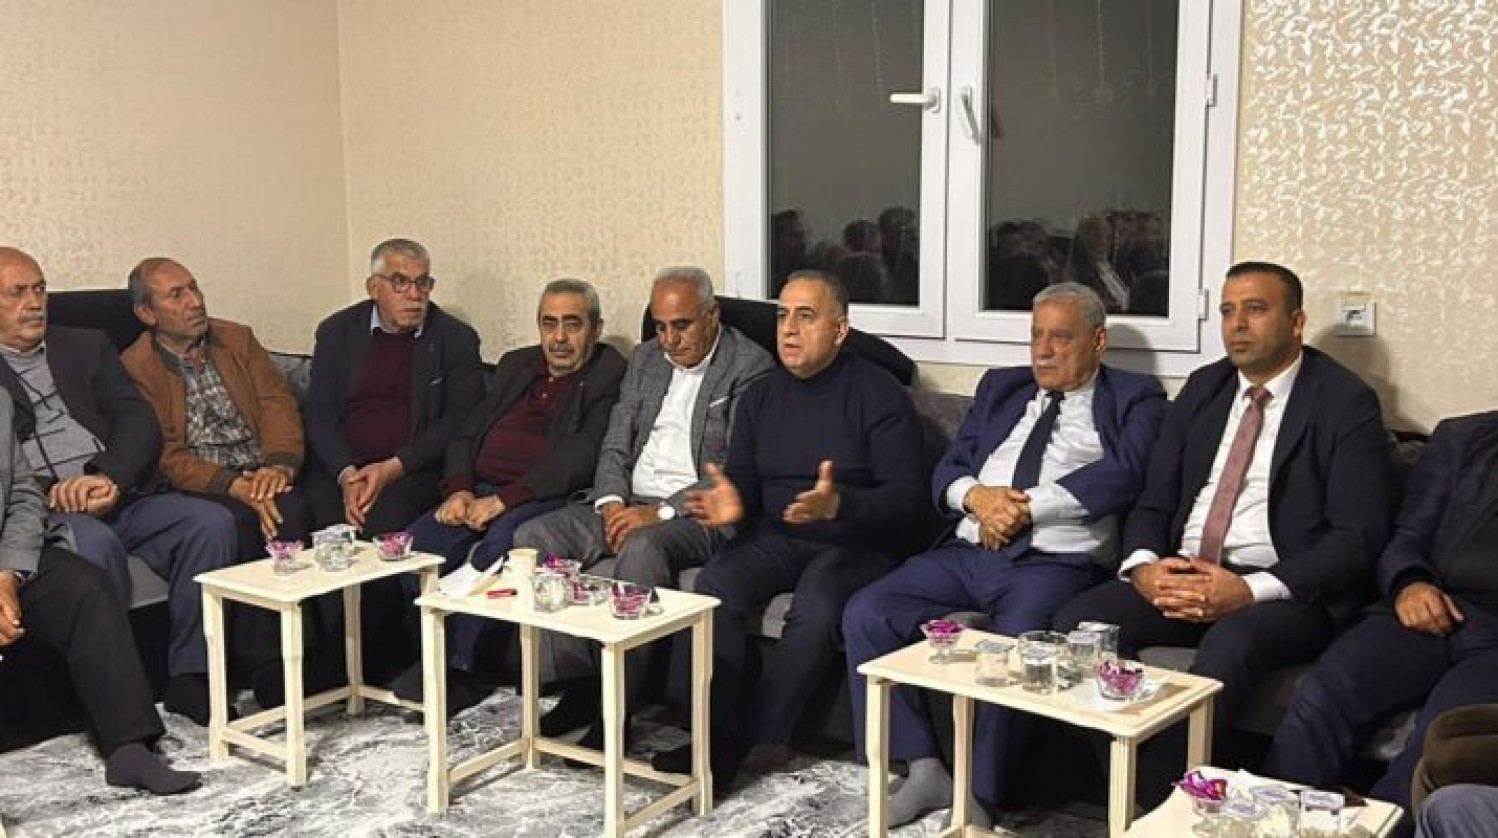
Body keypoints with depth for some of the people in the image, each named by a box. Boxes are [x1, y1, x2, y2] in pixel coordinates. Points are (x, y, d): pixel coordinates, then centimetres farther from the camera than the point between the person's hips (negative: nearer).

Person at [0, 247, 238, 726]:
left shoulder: (86, 347, 24)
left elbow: (140, 422, 9)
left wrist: (106, 476, -11)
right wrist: (57, 495, -17)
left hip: (123, 495, 4)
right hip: (46, 508, -4)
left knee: (212, 522, -23)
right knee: (94, 542, -37)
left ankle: (189, 679, -17)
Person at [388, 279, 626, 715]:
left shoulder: (611, 377, 1)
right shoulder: (515, 365, 23)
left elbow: (579, 458, -13)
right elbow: (466, 434, 20)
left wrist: (503, 500, -19)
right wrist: (459, 490, -2)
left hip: (543, 498, -6)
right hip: (478, 490, 6)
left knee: (495, 548, -35)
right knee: (415, 545, -20)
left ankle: (456, 667, -21)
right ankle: (455, 659, -11)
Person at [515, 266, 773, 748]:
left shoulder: (750, 367, -7)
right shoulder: (645, 359, 16)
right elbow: (615, 445, 14)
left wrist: (661, 512, -20)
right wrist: (611, 502, -6)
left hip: (695, 511, -7)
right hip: (629, 502, 7)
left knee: (641, 547, -37)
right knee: (534, 535, -13)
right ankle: (580, 684, -9)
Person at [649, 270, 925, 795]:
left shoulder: (878, 395, -5)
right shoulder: (761, 396, 12)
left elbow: (904, 495, -11)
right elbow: (744, 479, 14)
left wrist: (838, 505, -30)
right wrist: (732, 504, -12)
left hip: (855, 541, -4)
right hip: (776, 536, 5)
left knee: (816, 610, -33)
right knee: (715, 585, -25)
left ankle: (735, 747, -24)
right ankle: (718, 734, -23)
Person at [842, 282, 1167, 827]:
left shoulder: (1134, 398, 9)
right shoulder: (1001, 386, 23)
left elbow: (1123, 475, -10)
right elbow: (947, 470, 18)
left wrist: (1027, 505, -14)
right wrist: (976, 494, -6)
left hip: (1053, 562, -5)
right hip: (965, 552, 5)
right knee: (864, 614, -15)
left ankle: (977, 799, -15)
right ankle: (924, 770, -7)